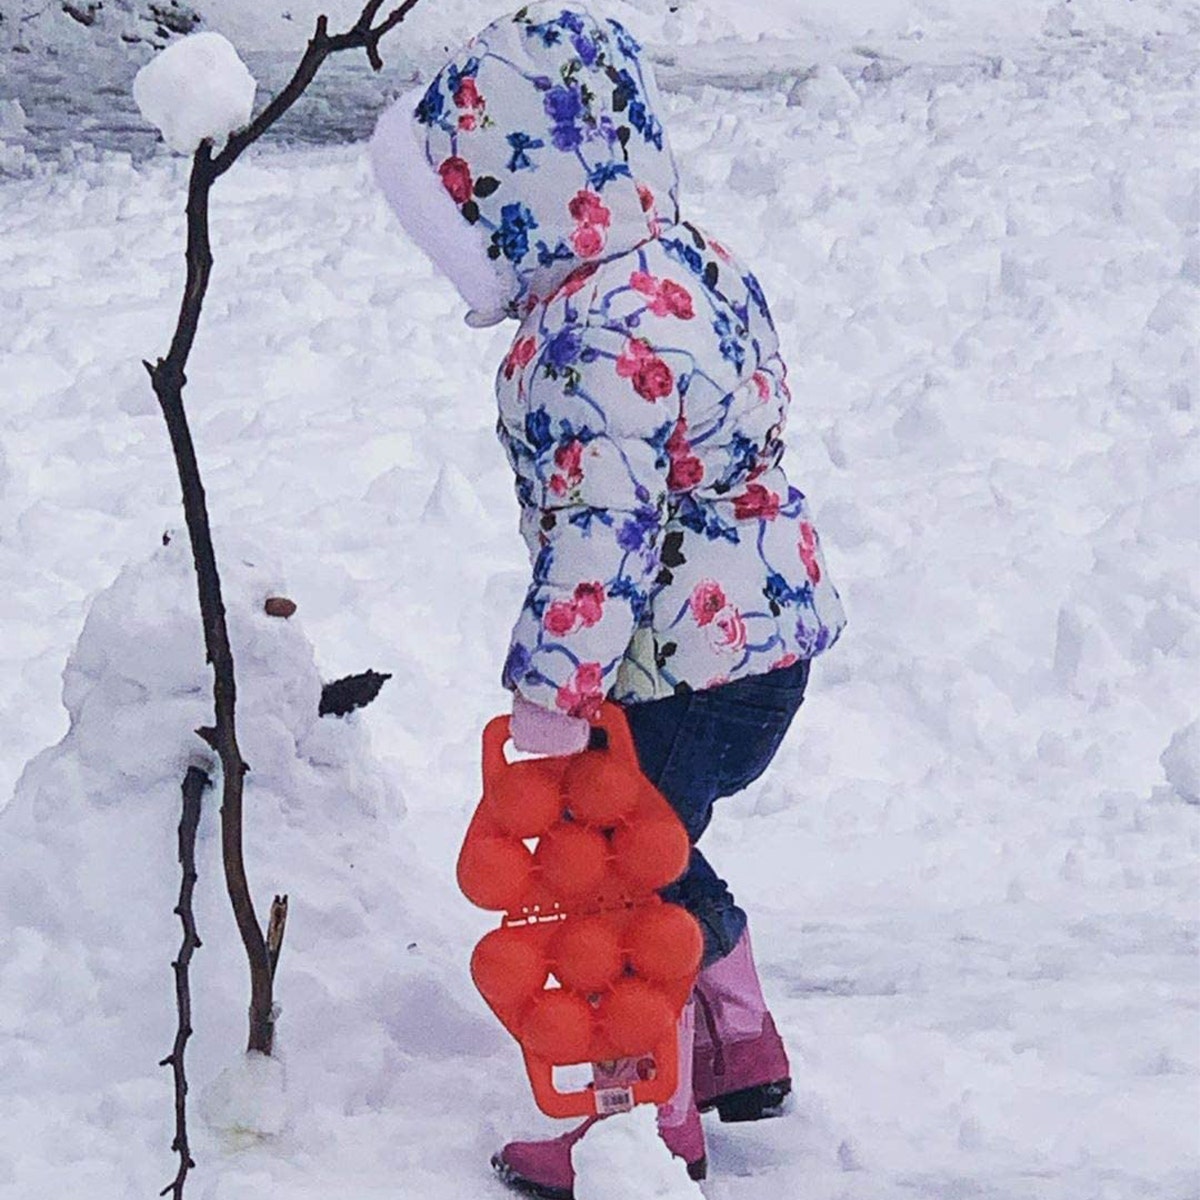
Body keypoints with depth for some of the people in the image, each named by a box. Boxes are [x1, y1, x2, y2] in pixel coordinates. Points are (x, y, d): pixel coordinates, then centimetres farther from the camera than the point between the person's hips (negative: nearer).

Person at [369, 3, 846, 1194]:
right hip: (765, 621, 10)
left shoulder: (601, 332, -28)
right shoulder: (691, 260, 4)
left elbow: (602, 526, -28)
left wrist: (552, 689, -21)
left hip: (683, 667, -10)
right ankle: (741, 1048, 41)